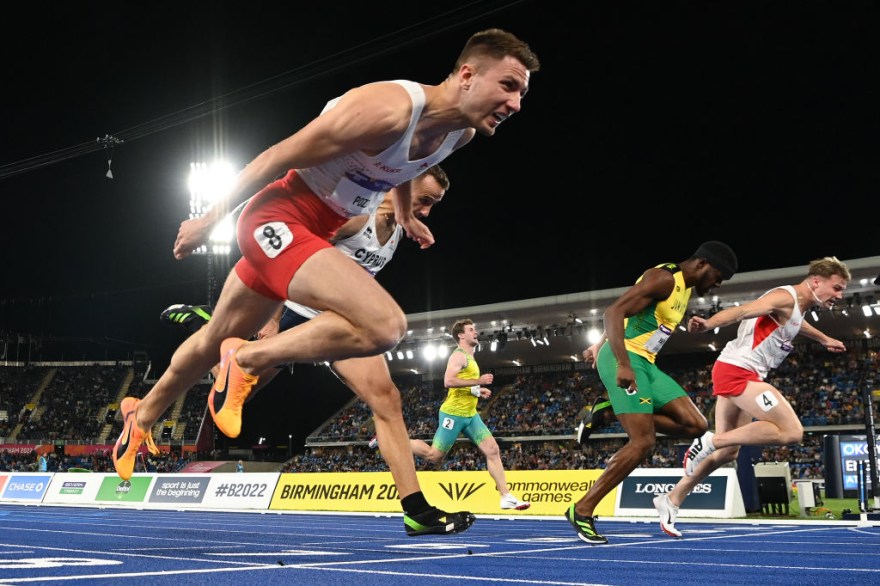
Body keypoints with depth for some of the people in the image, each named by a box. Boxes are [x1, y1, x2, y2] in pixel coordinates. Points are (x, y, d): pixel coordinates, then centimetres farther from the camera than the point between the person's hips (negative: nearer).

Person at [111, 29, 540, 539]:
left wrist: (406, 216, 36)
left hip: (320, 230, 9)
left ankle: (142, 416, 48)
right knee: (386, 325, -28)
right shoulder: (387, 109, -28)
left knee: (216, 343, 25)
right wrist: (210, 219, -10)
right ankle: (248, 360, -10)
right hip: (278, 217, -8)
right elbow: (278, 157, -19)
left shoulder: (461, 131, -2)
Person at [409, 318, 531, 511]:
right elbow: (448, 381, -26)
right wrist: (478, 381, -23)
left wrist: (478, 391, 15)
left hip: (470, 415, 9)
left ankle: (506, 498, -6)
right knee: (434, 456, -2)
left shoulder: (469, 357, 19)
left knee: (493, 450, -3)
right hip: (453, 414, -9)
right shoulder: (459, 355, -11)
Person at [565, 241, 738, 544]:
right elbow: (614, 312, -24)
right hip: (624, 360, -9)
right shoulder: (664, 278, -14)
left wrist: (600, 345, 32)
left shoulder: (685, 288, 17)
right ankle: (581, 511, -9)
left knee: (695, 425, -3)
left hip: (644, 364, 10)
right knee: (643, 442, -17)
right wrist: (623, 365, -33)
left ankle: (613, 413, 6)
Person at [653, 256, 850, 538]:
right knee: (791, 432, -18)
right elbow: (741, 310, -29)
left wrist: (825, 340, 61)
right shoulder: (786, 297, -12)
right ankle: (711, 440, -16)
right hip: (737, 371, -10)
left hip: (737, 374, 10)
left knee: (727, 452, 12)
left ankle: (671, 500, 14)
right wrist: (709, 324, -46)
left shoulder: (797, 305, 18)